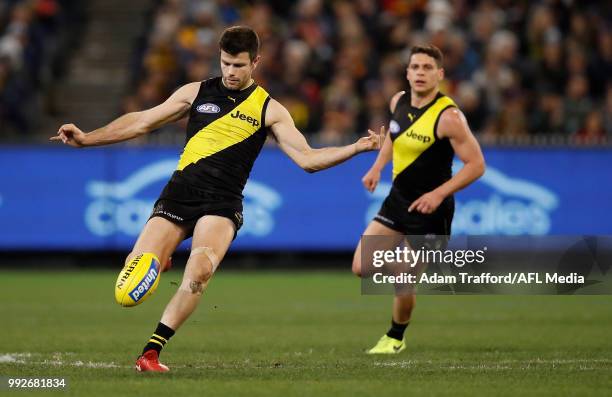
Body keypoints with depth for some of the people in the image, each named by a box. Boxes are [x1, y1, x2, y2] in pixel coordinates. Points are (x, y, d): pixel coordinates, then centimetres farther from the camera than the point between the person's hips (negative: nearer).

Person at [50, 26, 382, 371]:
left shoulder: (269, 109, 6)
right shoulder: (197, 92, 12)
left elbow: (307, 158, 2)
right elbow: (142, 122, 16)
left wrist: (356, 148, -12)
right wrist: (87, 139, 11)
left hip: (222, 204, -2)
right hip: (179, 195, 2)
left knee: (199, 272, -31)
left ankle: (152, 352, -25)